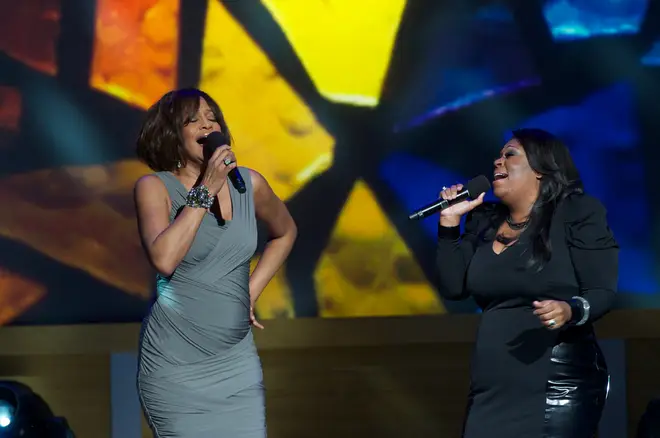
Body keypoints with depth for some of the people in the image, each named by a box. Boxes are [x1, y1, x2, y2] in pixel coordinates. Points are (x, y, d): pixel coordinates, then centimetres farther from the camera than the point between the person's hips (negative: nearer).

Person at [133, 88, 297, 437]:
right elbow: (164, 259, -24)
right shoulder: (155, 187, -7)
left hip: (238, 363, 4)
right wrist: (205, 190, -19)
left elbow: (285, 232, 25)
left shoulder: (249, 184, 5)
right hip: (176, 367, -4)